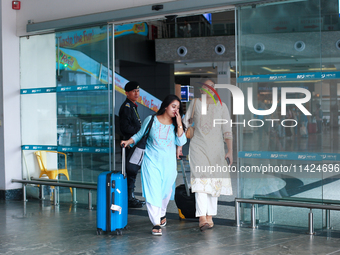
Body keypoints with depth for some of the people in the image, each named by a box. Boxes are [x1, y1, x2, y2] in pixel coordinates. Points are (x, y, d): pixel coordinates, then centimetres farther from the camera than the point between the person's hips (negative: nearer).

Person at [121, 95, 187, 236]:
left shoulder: (176, 125, 5)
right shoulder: (151, 120, 0)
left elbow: (181, 142, -7)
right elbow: (139, 135, 9)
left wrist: (179, 124, -12)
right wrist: (128, 141, -7)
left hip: (169, 163, 3)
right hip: (152, 161, -3)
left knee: (166, 191, 12)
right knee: (153, 191, -11)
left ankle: (162, 214, 39)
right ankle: (156, 224, -10)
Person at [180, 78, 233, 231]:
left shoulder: (221, 106, 5)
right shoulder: (194, 103, 5)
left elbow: (227, 130, 1)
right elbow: (184, 125, 10)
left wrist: (230, 151, -6)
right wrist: (179, 145, 6)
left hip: (216, 148, 2)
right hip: (198, 147, -2)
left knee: (214, 181, 4)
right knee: (200, 178, -14)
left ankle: (210, 216, 14)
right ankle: (202, 217, -21)